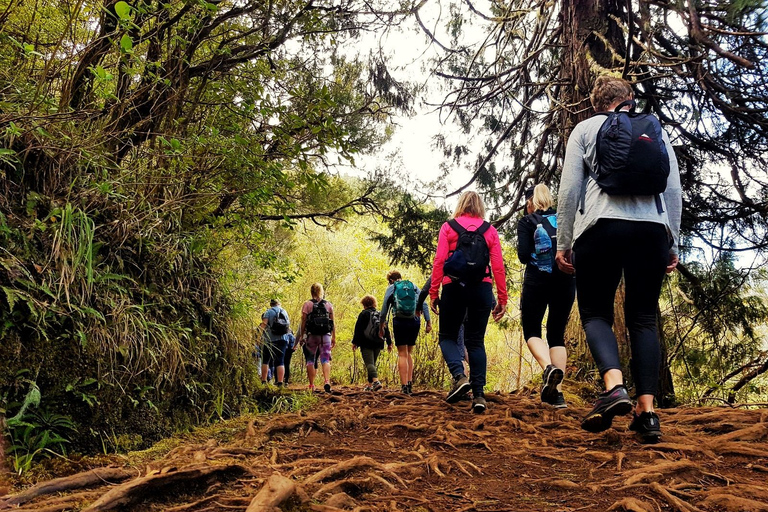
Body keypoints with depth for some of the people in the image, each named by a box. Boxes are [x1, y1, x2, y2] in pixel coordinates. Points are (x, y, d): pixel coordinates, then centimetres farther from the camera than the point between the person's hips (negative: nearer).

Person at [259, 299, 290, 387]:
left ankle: (264, 381, 4)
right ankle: (280, 383, -6)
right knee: (280, 362, 1)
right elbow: (288, 324, 17)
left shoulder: (268, 312, -2)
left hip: (270, 339, -3)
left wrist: (260, 335, -8)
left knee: (265, 361, 8)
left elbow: (264, 324, -12)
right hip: (282, 339, 3)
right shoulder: (285, 312, 12)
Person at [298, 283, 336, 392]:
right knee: (325, 359, -1)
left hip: (312, 335, -1)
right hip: (326, 335, 1)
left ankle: (311, 385, 10)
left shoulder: (307, 304, 1)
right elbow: (333, 322, 6)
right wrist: (334, 337, 11)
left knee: (310, 360, 10)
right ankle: (327, 381, -22)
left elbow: (303, 322, -2)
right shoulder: (328, 304, 7)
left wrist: (301, 336, 5)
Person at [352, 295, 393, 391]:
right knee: (372, 363, 16)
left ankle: (376, 381, -34)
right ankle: (370, 385, 16)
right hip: (378, 344, 6)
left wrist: (355, 342, -3)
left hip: (366, 343, -6)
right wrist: (389, 343, 16)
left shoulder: (364, 314, -2)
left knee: (369, 363, -12)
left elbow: (358, 329, -6)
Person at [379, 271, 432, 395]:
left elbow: (384, 308, 6)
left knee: (402, 354, 1)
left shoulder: (391, 288, 9)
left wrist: (381, 326, 13)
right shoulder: (414, 286, 16)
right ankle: (410, 383, 9)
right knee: (409, 353, 16)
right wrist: (428, 321, 5)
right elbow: (424, 305, 7)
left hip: (399, 321, -3)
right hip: (415, 321, 3)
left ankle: (404, 386, -7)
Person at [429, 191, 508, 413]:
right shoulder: (490, 231, 9)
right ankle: (479, 394, -1)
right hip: (482, 289, 2)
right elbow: (498, 267, 3)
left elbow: (439, 261, -5)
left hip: (454, 287, -2)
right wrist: (502, 299, 7)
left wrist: (433, 292, -3)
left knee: (447, 336, 12)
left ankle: (459, 376, -13)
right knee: (476, 341, 8)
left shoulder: (448, 228, 5)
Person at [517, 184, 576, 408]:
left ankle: (548, 368, -22)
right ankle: (557, 393, 2)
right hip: (565, 281, 4)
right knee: (557, 334, 10)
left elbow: (524, 255, -8)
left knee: (531, 330, 9)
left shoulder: (527, 222, 1)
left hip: (537, 280, -3)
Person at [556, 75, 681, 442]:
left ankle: (614, 385, -20)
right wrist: (673, 244, 16)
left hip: (602, 226, -3)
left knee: (595, 312, 5)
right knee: (643, 318, 6)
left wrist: (563, 243, 5)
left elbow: (569, 190, 2)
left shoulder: (585, 129, 12)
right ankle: (647, 410, -2)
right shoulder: (655, 129, 20)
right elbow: (674, 191, 13)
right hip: (653, 229, 3)